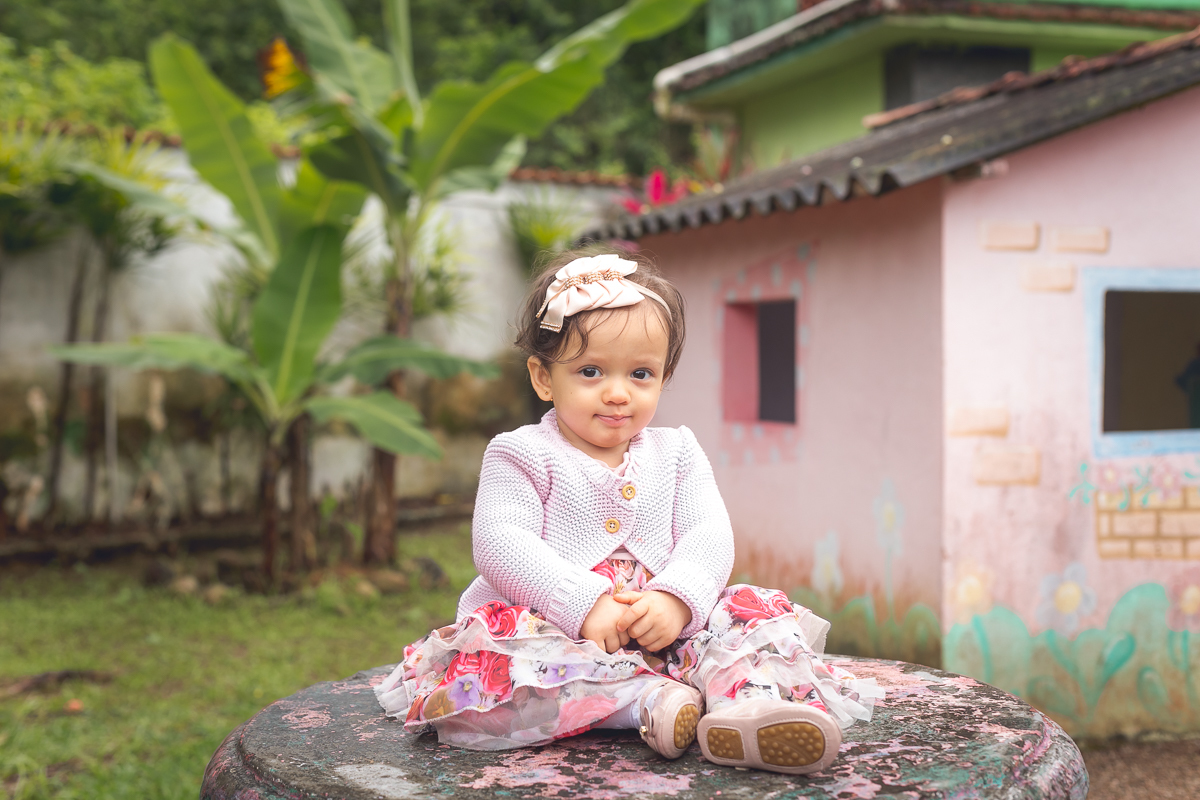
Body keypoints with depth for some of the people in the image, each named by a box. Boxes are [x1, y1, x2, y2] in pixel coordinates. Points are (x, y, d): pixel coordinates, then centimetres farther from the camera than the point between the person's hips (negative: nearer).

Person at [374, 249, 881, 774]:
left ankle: (754, 698, -48)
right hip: (554, 627, -3)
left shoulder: (676, 454, 13)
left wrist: (676, 600, -21)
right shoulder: (522, 455, 2)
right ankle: (650, 699, -38)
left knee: (756, 620, -18)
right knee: (491, 651, -34)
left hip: (664, 627, 4)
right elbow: (500, 547, -12)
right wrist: (586, 604, -24)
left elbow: (709, 535, 1)